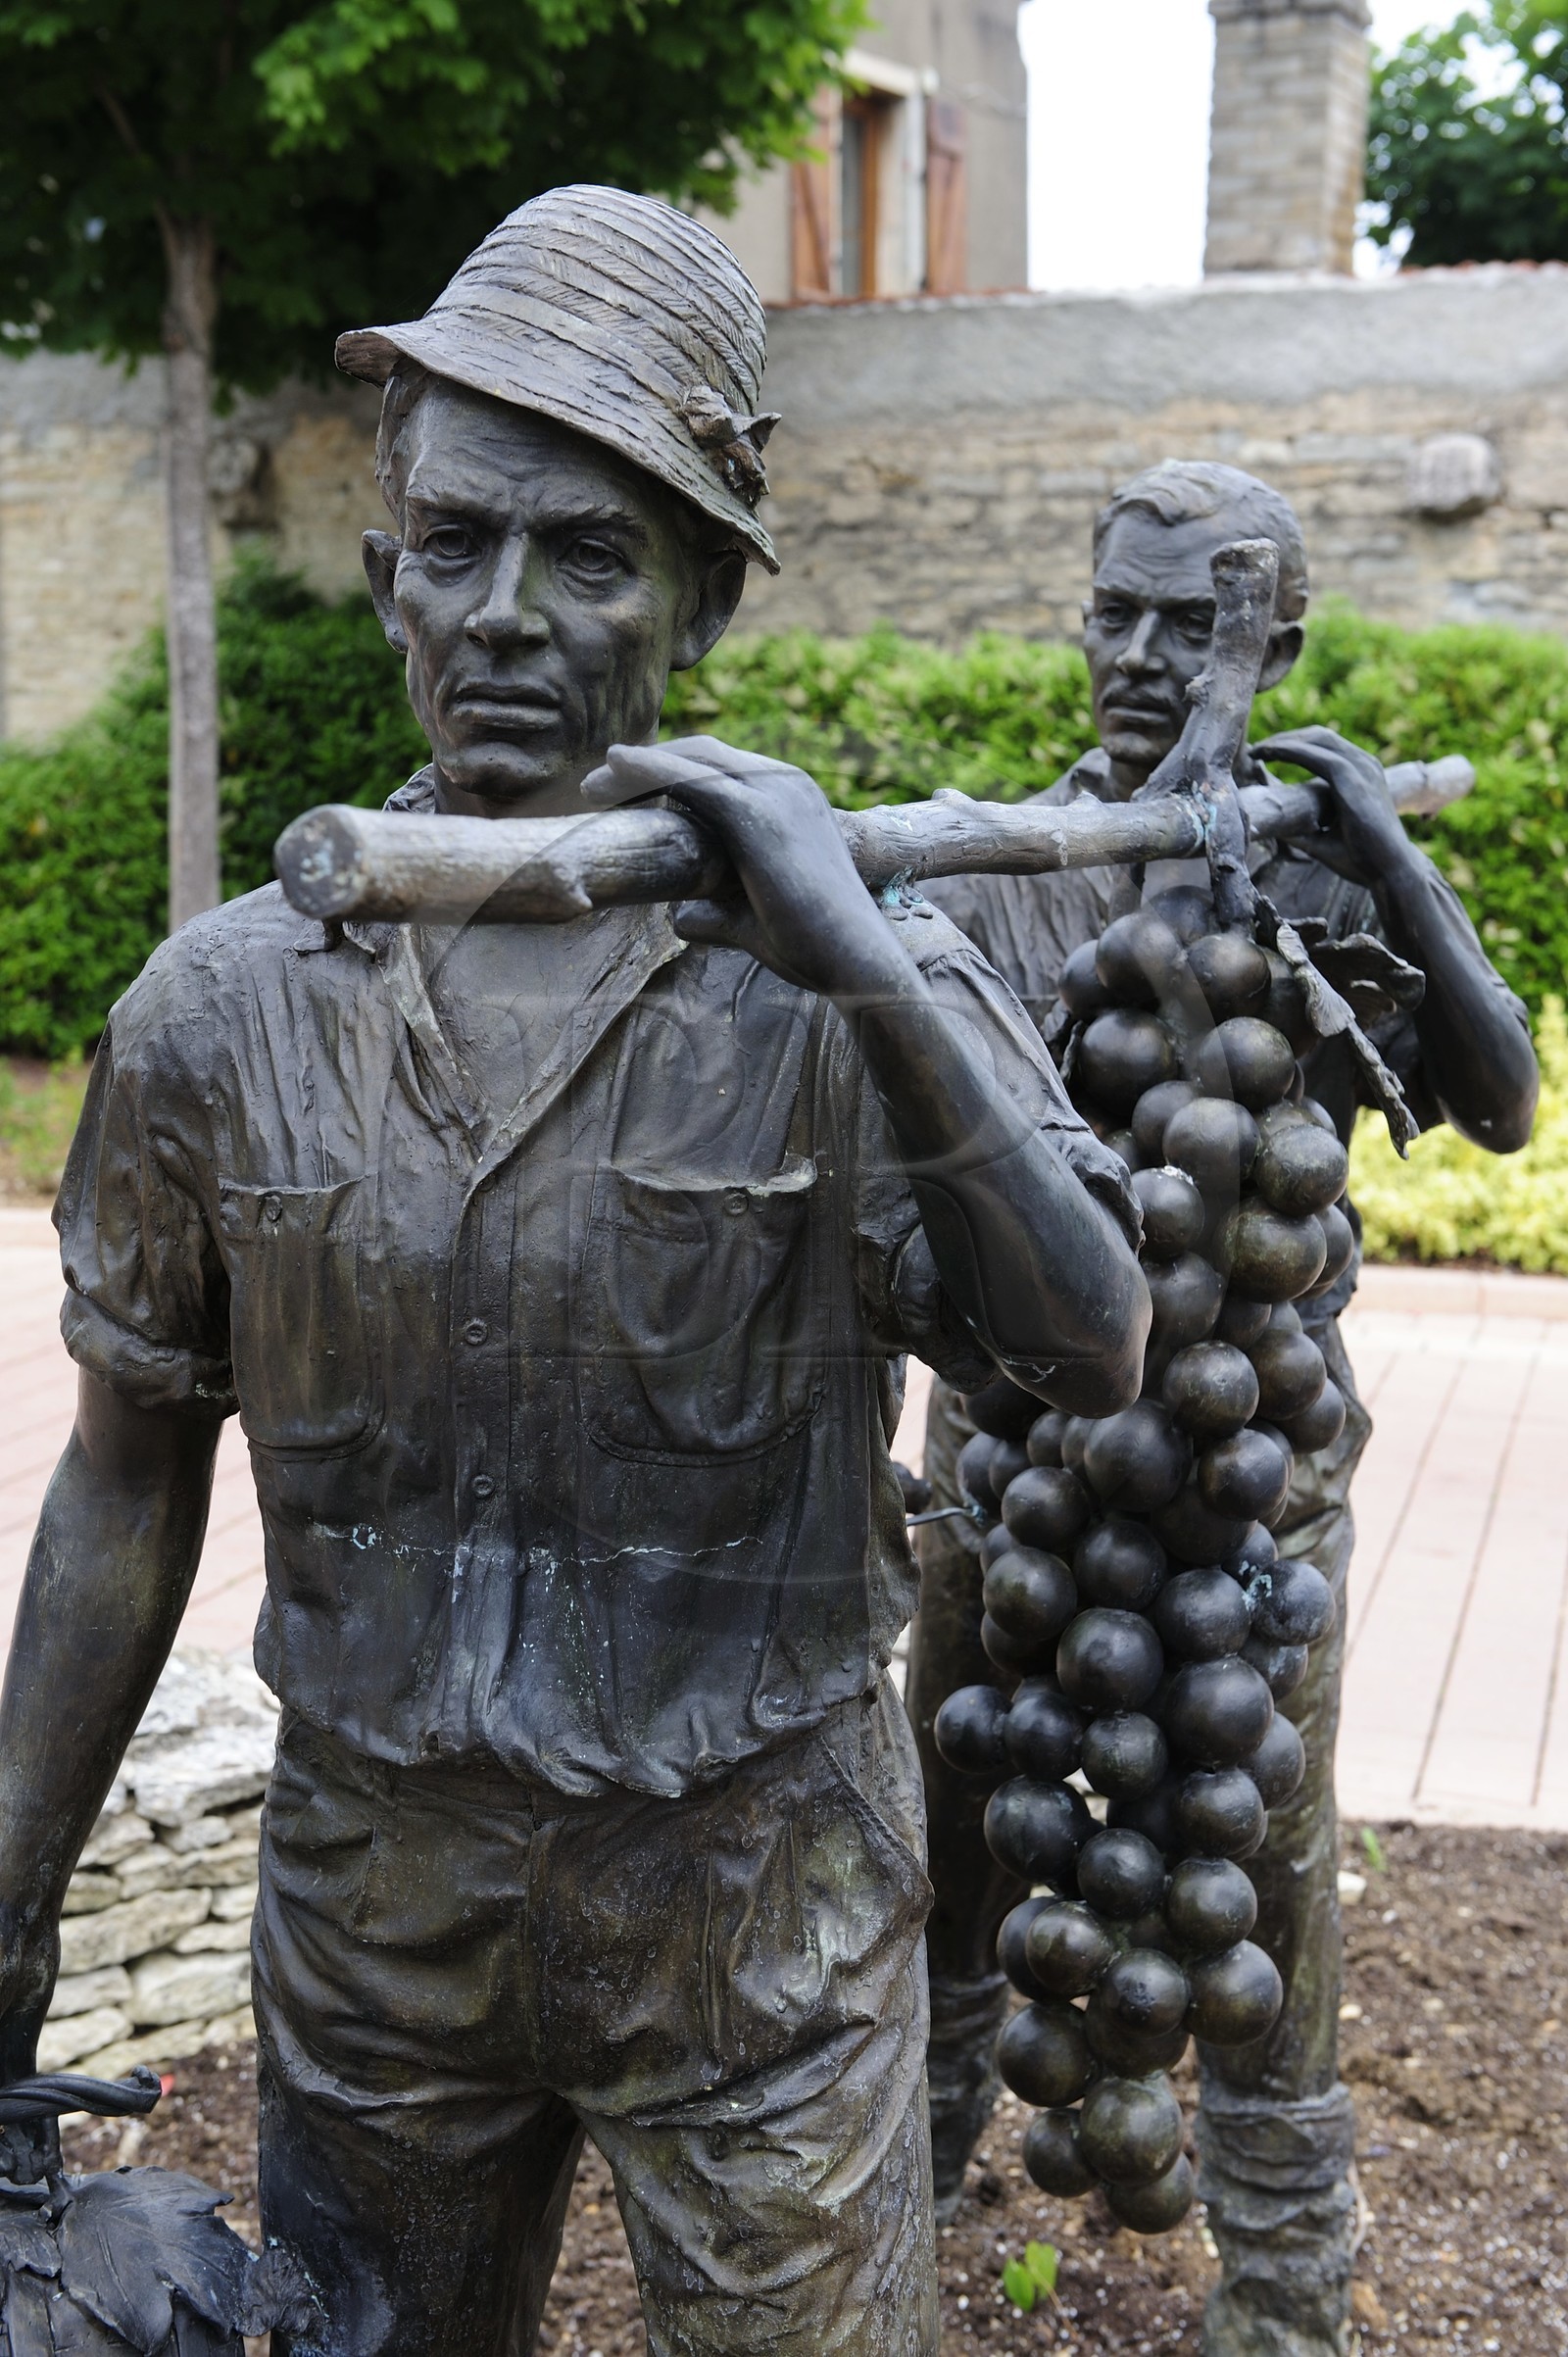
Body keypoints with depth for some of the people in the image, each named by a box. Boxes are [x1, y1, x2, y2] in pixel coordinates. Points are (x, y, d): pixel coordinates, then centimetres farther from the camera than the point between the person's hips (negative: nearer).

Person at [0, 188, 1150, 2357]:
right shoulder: (226, 1007, -5)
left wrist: (865, 963, -30)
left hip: (758, 1907, -2)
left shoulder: (852, 982, -11)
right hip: (374, 1901, 3)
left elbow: (1094, 1355, -20)